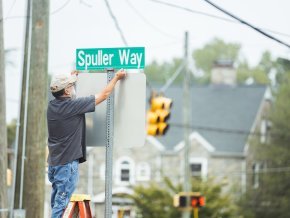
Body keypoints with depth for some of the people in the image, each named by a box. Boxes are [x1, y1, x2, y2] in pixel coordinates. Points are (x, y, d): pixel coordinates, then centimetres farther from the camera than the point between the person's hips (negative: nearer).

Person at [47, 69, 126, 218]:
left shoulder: (52, 106, 5)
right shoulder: (73, 105, -15)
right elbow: (104, 95, -5)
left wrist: (71, 77, 44)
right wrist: (117, 77, 10)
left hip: (53, 163, 8)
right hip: (67, 163, -8)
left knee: (57, 204, 12)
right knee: (62, 205, -7)